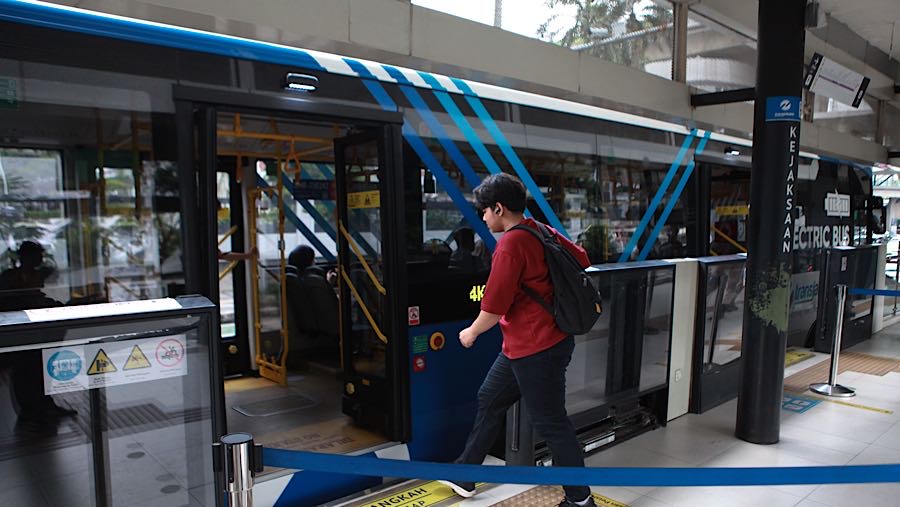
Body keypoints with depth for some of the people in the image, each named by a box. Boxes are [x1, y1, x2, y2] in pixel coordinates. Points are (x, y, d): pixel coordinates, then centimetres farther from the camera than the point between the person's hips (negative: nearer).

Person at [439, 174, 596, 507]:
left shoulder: (510, 244, -21)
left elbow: (494, 307, -20)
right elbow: (581, 260, 16)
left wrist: (471, 332, -2)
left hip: (536, 350, -10)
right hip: (522, 345, 10)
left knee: (551, 423, 4)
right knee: (489, 399, 19)